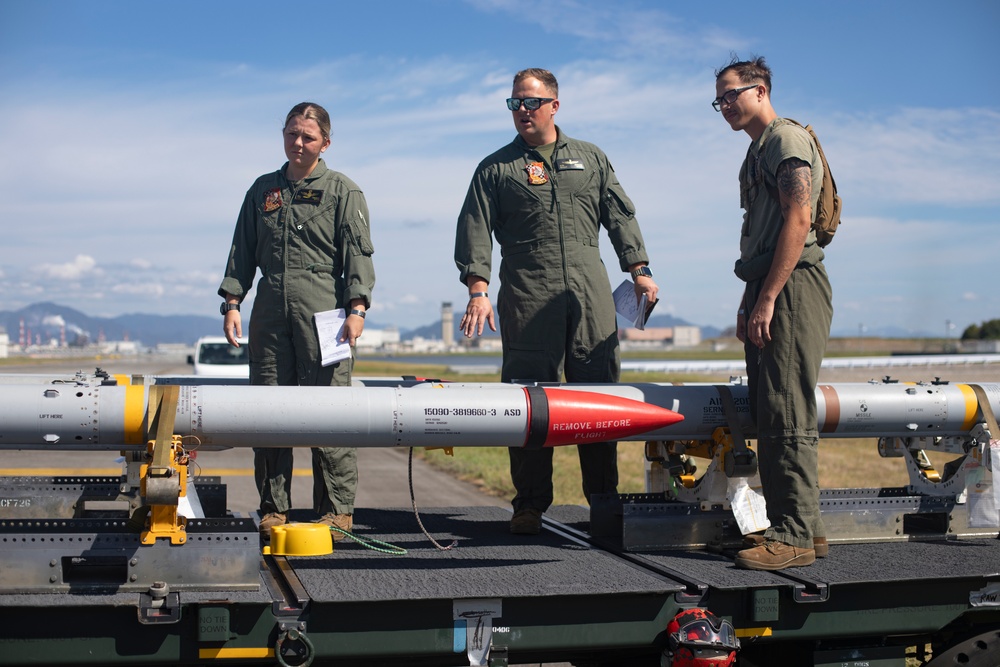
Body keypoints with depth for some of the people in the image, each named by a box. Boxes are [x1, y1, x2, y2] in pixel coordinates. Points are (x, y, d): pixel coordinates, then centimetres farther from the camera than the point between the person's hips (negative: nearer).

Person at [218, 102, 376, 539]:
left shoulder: (342, 191, 8)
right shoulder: (263, 190, 19)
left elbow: (357, 254, 1)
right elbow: (243, 252, 19)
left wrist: (356, 309, -11)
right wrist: (232, 302, 8)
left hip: (322, 314, -4)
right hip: (270, 314, 4)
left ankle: (337, 509, 2)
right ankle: (273, 509, 11)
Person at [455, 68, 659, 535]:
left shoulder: (591, 160, 20)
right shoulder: (495, 169, 11)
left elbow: (620, 216, 18)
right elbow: (475, 232, 4)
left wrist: (639, 269, 7)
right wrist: (478, 290, -9)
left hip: (591, 296, 2)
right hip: (527, 300, -2)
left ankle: (604, 500, 9)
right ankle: (529, 506, 2)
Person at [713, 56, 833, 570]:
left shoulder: (789, 141, -6)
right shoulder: (757, 152, 23)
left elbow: (797, 221, -17)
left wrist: (767, 299, -21)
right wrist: (748, 302, 19)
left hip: (792, 288, -10)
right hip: (768, 292, 10)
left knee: (786, 413, -12)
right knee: (767, 413, 9)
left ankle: (794, 536, -11)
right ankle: (803, 526, 14)